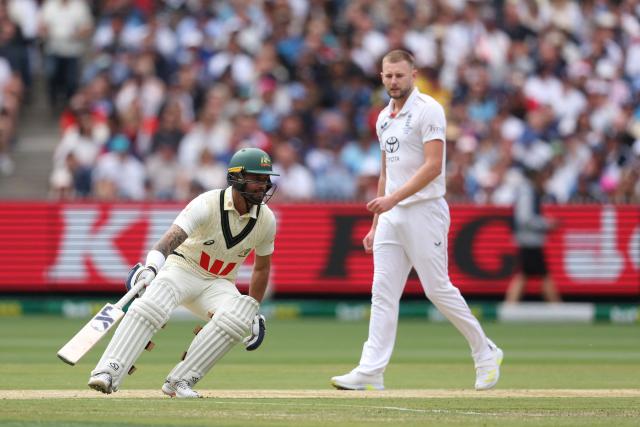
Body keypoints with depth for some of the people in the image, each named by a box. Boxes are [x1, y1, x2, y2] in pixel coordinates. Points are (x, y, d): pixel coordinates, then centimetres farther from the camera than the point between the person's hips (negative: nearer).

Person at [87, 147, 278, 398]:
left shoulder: (266, 220, -6)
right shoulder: (208, 205, -22)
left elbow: (261, 267, 11)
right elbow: (172, 238, -37)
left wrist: (255, 314, 11)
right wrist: (152, 266, -56)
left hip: (218, 284, 4)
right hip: (182, 268, -4)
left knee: (237, 318, -30)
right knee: (149, 307, -35)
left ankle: (179, 382, -23)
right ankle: (108, 372, -40)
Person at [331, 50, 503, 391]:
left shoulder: (428, 110, -9)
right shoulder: (384, 118, 16)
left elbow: (433, 166, -18)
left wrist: (393, 198, -25)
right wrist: (375, 225, 19)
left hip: (423, 212, -8)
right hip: (390, 215, 8)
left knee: (437, 289, -5)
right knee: (383, 294, 0)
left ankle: (486, 353, 12)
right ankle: (370, 373, -4)